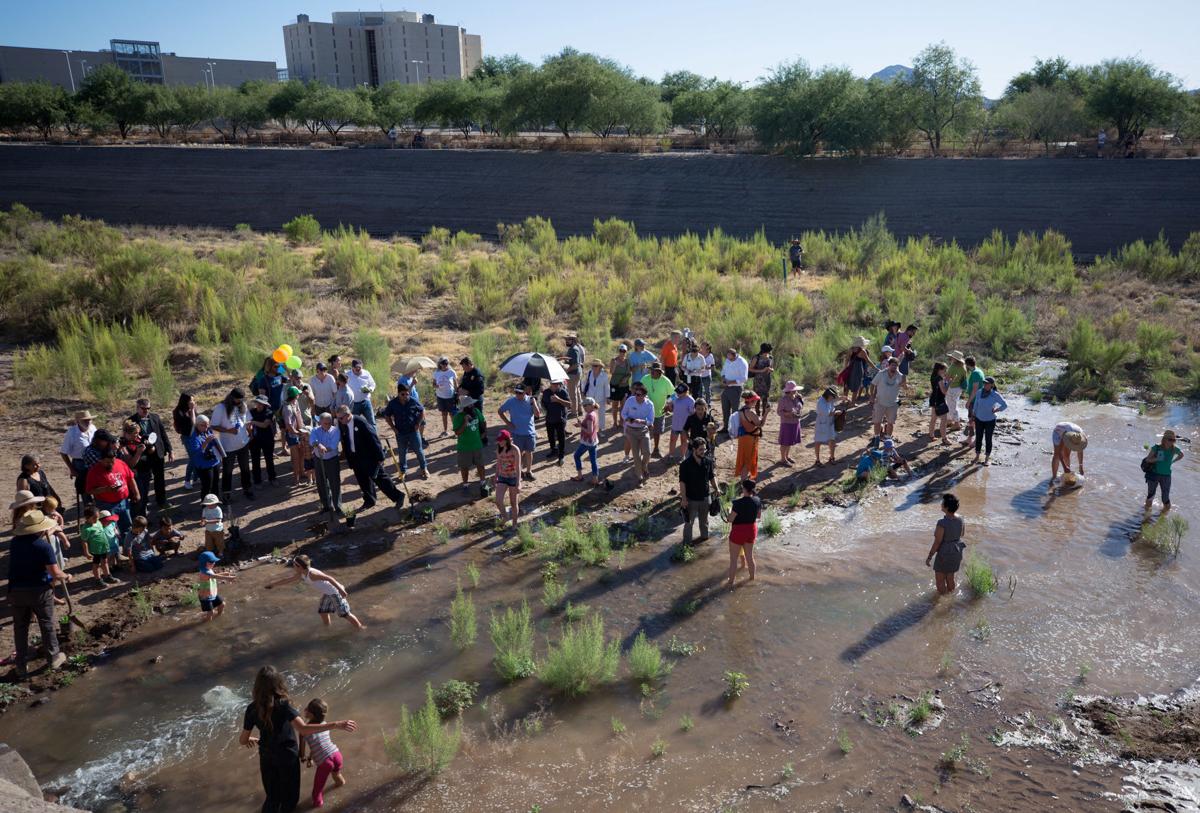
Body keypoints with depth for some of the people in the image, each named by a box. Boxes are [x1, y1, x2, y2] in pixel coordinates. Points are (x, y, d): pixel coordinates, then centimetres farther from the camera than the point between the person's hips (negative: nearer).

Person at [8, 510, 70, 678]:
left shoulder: (14, 542, -1)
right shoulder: (43, 545, -18)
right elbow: (55, 573, -19)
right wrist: (66, 576, 3)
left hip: (16, 590, 4)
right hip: (39, 590, -4)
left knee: (20, 628, 14)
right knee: (47, 625, 12)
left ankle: (21, 667, 20)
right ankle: (53, 658, 24)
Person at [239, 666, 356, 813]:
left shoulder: (252, 708, -14)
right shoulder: (283, 705, -27)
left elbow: (242, 740, -4)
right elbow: (304, 729, -38)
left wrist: (251, 740, 21)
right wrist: (336, 724, -41)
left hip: (266, 757, 4)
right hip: (287, 756, -4)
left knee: (272, 797, 21)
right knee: (290, 796, 19)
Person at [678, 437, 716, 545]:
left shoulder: (708, 461, -6)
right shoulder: (686, 464, -19)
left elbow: (712, 477, 9)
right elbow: (682, 482, -16)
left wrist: (716, 489, 6)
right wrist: (683, 499, -18)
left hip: (705, 497, 4)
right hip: (691, 499, -4)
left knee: (704, 519, 23)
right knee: (689, 522, 7)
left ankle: (704, 536, 44)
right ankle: (687, 542, 21)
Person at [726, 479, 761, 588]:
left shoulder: (738, 503, -27)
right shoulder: (757, 500, -8)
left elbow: (730, 519, -19)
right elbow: (759, 515, 7)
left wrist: (730, 510, -2)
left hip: (738, 532, -6)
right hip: (752, 530, 6)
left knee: (733, 558, 9)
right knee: (749, 555, 24)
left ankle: (730, 582, 19)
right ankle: (752, 576, 40)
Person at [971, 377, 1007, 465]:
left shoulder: (996, 395, -18)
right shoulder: (979, 393, -8)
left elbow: (1005, 405, -8)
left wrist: (996, 410, -12)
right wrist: (973, 416, 8)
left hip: (990, 421, -3)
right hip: (979, 419, 3)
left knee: (988, 439, 7)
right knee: (978, 438, 11)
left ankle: (987, 459, 21)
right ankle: (977, 457, 25)